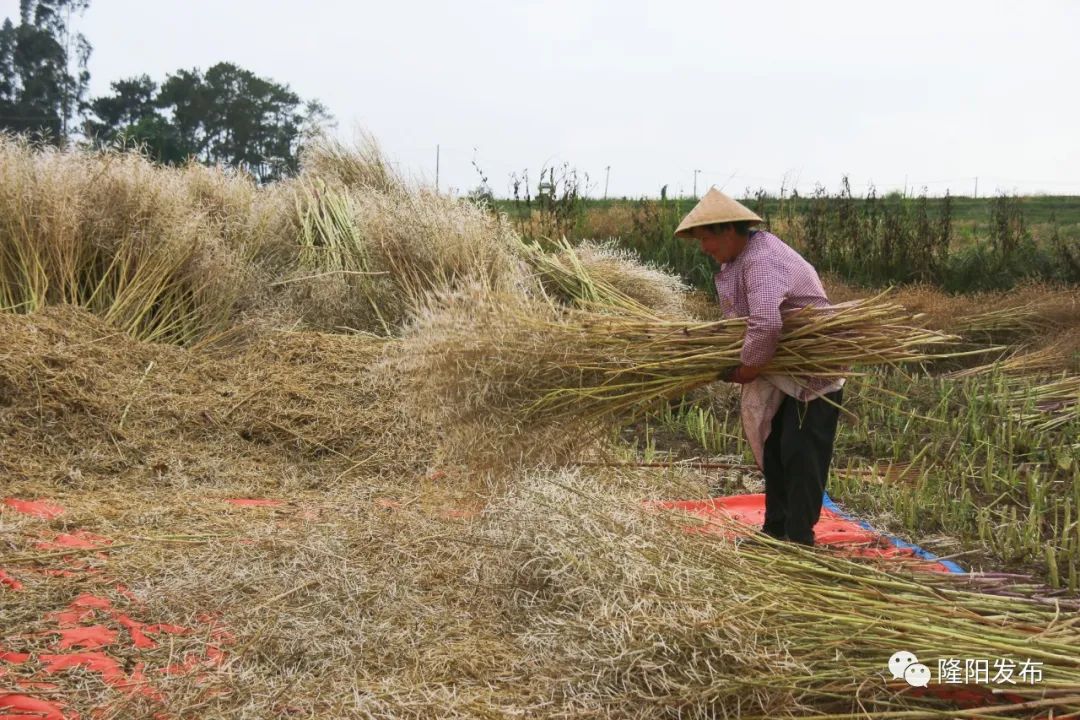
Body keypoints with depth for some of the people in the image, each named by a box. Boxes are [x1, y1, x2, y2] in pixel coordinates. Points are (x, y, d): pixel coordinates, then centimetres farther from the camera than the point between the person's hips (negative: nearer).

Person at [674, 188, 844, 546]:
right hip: (783, 374, 10)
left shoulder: (762, 261, -28)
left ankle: (799, 539, 0)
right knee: (773, 450, 15)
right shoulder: (736, 260, 5)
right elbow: (739, 317, 15)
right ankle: (775, 530, 26)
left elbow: (766, 325, -41)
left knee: (800, 456, -8)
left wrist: (749, 367, -26)